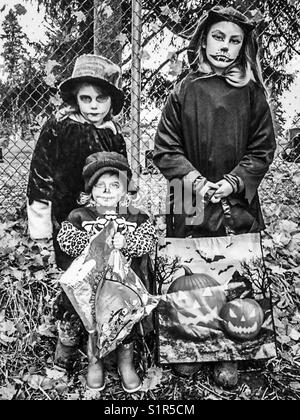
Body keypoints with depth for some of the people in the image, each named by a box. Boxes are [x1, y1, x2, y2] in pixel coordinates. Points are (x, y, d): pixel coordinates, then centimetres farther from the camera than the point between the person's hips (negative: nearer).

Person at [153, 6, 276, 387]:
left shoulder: (252, 93, 5)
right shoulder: (184, 90, 3)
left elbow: (262, 151, 4)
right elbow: (165, 149, 0)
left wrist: (232, 183, -11)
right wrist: (194, 180, -13)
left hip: (238, 204, 1)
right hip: (191, 203, 0)